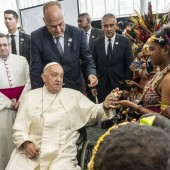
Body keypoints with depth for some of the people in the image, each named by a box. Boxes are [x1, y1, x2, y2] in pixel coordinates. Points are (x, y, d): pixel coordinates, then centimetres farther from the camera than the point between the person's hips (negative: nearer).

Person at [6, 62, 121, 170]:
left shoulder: (74, 95, 10)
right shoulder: (30, 96, 11)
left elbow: (93, 112, 3)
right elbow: (20, 128, 9)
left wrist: (105, 105, -18)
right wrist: (26, 143, -10)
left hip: (62, 155, -1)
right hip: (31, 151, 1)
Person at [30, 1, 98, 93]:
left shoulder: (78, 33, -10)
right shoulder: (37, 37, -11)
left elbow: (87, 60, -1)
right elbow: (35, 69, -7)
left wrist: (91, 73, -20)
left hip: (75, 88, 1)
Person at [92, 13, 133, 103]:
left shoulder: (125, 41, -3)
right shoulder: (96, 43, 3)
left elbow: (129, 65, -3)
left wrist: (127, 86, -6)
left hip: (119, 84, -1)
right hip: (102, 86, 2)